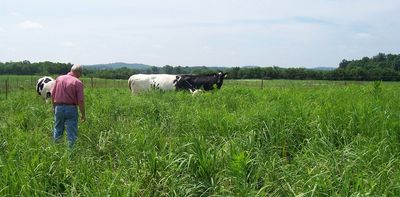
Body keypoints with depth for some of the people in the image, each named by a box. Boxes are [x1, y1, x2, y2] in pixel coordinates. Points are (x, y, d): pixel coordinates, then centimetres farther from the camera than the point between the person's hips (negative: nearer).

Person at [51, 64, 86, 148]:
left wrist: (54, 107, 20)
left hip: (59, 107, 4)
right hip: (71, 109, -4)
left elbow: (52, 94, 8)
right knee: (72, 133, 2)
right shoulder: (78, 82, -9)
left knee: (57, 131, 16)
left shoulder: (59, 78, 4)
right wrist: (83, 114, -3)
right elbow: (80, 101, -12)